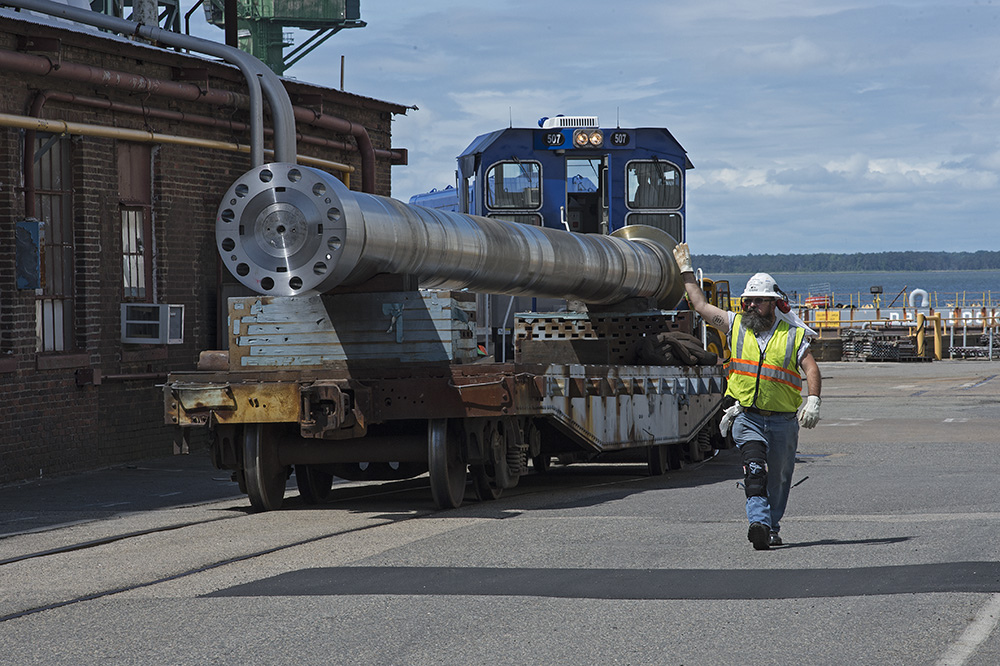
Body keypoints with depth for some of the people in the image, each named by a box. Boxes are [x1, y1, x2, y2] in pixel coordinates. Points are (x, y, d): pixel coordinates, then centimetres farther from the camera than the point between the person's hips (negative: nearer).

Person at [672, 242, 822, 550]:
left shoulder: (793, 335, -1)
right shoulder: (736, 325, 6)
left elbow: (811, 369, -8)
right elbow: (701, 305, 13)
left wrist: (813, 401, -24)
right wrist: (686, 271, 16)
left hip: (783, 419, 0)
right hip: (747, 416, 0)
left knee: (778, 478, 9)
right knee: (754, 469, -21)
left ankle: (771, 528, 25)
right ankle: (758, 522, -33)